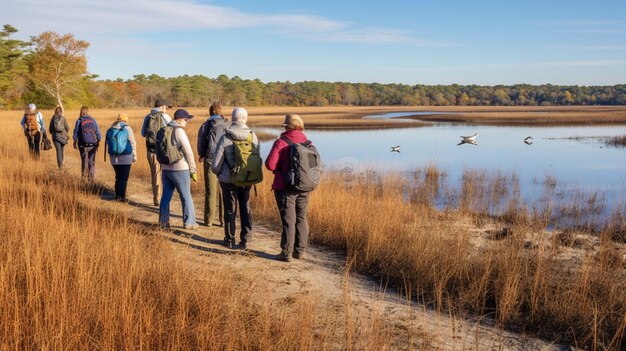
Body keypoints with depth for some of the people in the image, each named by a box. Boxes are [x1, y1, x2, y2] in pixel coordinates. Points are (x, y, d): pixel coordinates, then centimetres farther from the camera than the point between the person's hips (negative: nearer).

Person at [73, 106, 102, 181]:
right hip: (92, 144, 1)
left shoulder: (79, 121, -3)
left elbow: (76, 133, -1)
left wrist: (75, 142, 10)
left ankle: (84, 176, 14)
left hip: (83, 144, -1)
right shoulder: (93, 120, 2)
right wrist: (98, 142, 10)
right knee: (92, 161, 6)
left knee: (84, 160, 14)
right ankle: (92, 177, 1)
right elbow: (98, 132, 2)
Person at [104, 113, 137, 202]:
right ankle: (122, 197, -4)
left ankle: (117, 196, 17)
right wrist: (134, 156, 1)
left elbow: (106, 144, 13)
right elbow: (133, 143, -5)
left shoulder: (110, 130, 9)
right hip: (125, 158, -5)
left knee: (118, 176, 17)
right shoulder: (127, 129, -5)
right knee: (124, 177, 0)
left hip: (114, 158, 5)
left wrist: (106, 156, 20)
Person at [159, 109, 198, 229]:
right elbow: (188, 152, -14)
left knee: (166, 195, 12)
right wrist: (193, 170, -7)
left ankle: (164, 222, 15)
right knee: (186, 197, 4)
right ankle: (189, 223, 9)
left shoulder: (164, 131, 9)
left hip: (166, 169, 7)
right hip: (180, 169, -7)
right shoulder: (179, 131, -15)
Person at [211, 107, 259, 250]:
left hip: (228, 180, -2)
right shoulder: (253, 136, -7)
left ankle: (230, 240, 20)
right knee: (245, 209, 15)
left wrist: (218, 173, 10)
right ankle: (245, 240, 17)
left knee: (230, 210, 11)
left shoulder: (225, 138, -15)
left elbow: (216, 163, -11)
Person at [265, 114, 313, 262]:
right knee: (301, 218, 14)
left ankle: (287, 252, 5)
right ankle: (300, 250, 19)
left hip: (285, 187, -4)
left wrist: (280, 168, 5)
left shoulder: (281, 142, -12)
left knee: (288, 219, 1)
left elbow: (270, 164, -15)